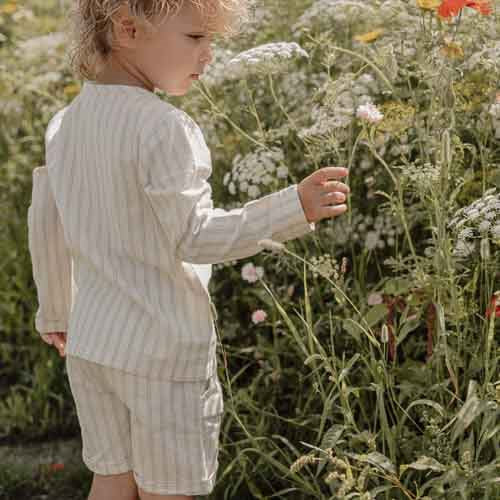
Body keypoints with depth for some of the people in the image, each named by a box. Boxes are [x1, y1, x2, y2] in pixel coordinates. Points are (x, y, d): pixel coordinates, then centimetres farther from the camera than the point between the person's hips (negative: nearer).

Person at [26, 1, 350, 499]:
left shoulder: (66, 124, 5)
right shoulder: (162, 127, -20)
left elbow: (45, 226, 13)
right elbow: (192, 237, -21)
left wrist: (55, 310, 26)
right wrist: (293, 209, -25)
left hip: (91, 341, 7)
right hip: (164, 346, -7)